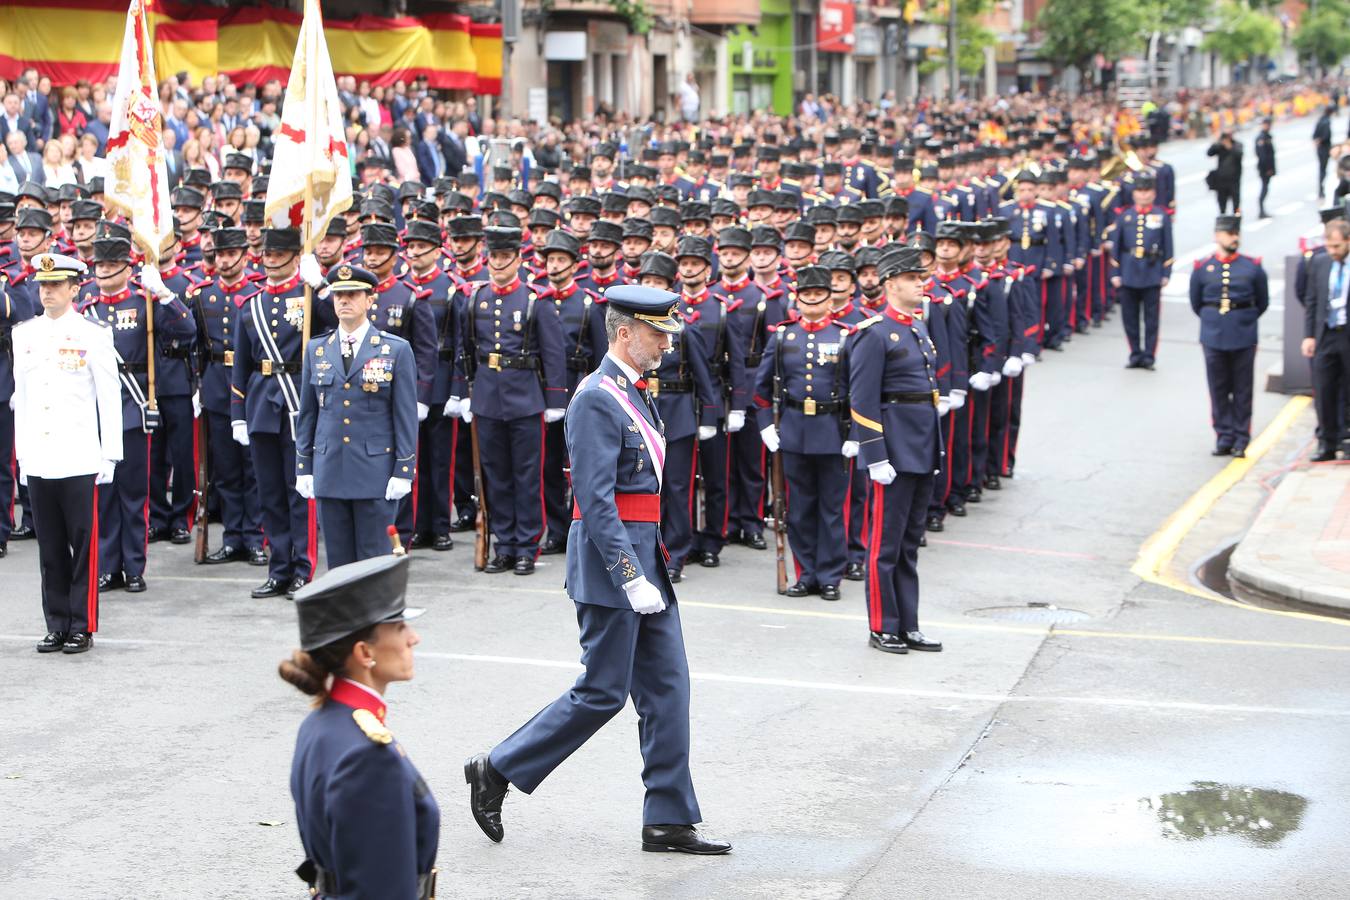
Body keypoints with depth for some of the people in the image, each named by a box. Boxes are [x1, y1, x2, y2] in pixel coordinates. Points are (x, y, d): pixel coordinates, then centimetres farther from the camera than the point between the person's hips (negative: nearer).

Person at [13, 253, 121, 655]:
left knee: (83, 546, 0)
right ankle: (57, 625, 14)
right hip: (38, 462, 4)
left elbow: (109, 398, -2)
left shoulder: (92, 335, -2)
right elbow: (21, 396, 15)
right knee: (50, 548, 7)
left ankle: (82, 626, 7)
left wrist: (109, 456, -4)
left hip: (79, 461, -4)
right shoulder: (24, 334, 11)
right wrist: (22, 452, 12)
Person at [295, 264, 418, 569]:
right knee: (338, 562, 7)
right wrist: (303, 467, 9)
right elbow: (307, 413, 13)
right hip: (329, 473, 3)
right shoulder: (316, 350, 10)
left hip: (375, 474, -3)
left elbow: (406, 415, -1)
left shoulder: (396, 350, 0)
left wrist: (403, 471, -7)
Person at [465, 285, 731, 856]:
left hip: (646, 555, 9)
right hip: (612, 559, -9)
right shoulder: (597, 399, -16)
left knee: (666, 686, 7)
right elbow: (594, 499, -22)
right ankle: (497, 771, 11)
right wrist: (630, 577, -24)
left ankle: (669, 821, 12)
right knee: (602, 693, -3)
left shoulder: (633, 392, 14)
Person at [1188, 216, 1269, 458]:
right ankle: (1224, 438, 13)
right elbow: (1196, 304, 14)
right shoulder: (1202, 268, 1)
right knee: (1218, 390, 5)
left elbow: (1262, 303, 12)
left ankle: (1241, 440, 10)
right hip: (1214, 338, 1)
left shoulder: (1253, 267, 1)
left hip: (1244, 338, -1)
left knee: (1242, 391, 4)